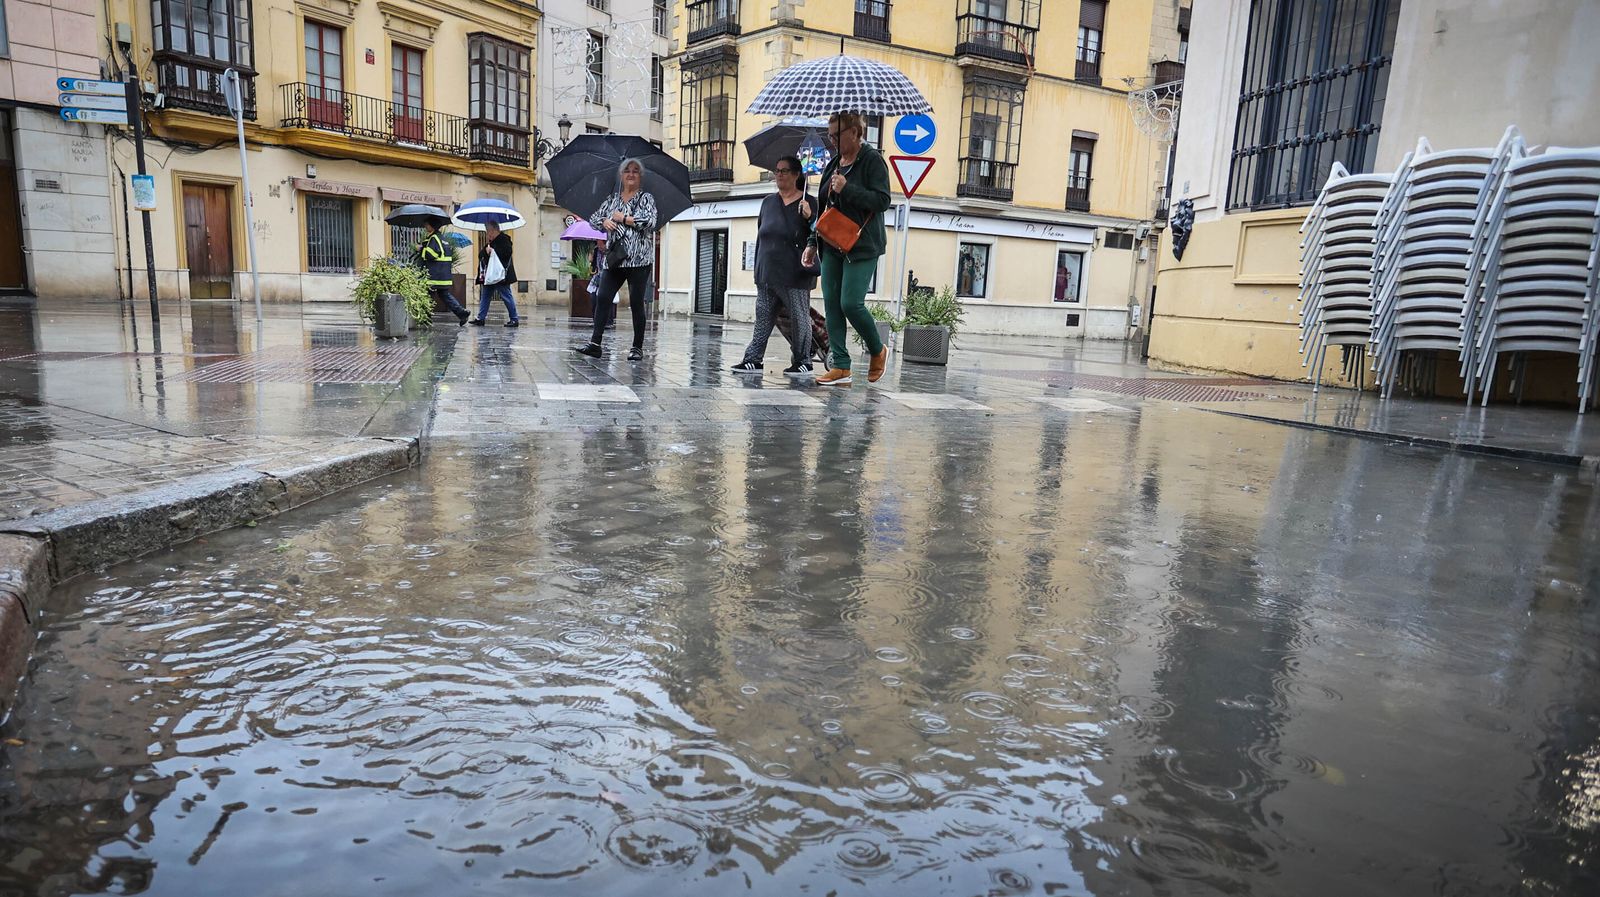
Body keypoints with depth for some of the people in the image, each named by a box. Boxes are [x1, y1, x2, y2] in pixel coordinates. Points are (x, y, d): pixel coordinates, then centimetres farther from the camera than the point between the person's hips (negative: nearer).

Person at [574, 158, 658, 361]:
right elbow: (594, 218, 21)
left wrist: (622, 218, -7)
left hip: (638, 259, -5)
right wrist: (604, 221, -1)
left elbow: (649, 221, -14)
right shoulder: (612, 199, 17)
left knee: (636, 303, -1)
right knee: (602, 298, -4)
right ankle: (595, 344, -3)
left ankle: (638, 347, 6)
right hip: (614, 258, 5)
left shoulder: (645, 198, 2)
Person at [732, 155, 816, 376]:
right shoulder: (768, 202, 15)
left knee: (800, 318, 1)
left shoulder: (807, 203, -1)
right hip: (767, 273, 5)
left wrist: (808, 218, -23)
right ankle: (753, 360, 10)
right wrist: (758, 268, 15)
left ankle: (802, 362, 9)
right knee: (763, 318, 7)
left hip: (795, 275, -5)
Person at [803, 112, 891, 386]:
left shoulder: (872, 160, -5)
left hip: (861, 246, -7)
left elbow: (882, 201, -15)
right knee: (832, 304, 1)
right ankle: (840, 366, 5)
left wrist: (847, 189, -20)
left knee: (851, 303, -14)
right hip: (832, 246, 7)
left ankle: (878, 351, 12)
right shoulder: (834, 163, 17)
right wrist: (813, 243, 18)